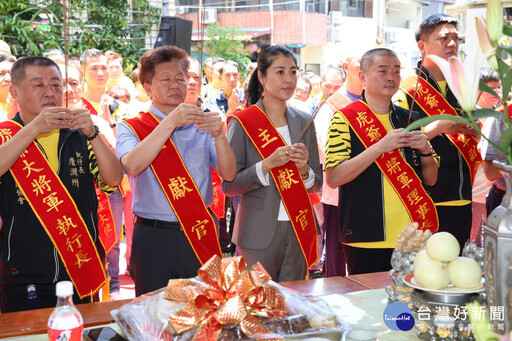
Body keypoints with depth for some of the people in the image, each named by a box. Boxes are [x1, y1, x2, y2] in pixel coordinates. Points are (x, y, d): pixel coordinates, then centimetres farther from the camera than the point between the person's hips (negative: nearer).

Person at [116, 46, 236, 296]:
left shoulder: (200, 126, 10)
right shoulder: (131, 128, 4)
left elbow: (229, 174, -1)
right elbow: (132, 165, -18)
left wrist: (218, 135, -18)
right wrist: (170, 123, -23)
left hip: (200, 236, 2)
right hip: (153, 238, -2)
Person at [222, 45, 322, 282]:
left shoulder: (304, 122, 9)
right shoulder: (242, 123, -4)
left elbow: (317, 184, 12)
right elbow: (228, 185, -9)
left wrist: (304, 170, -9)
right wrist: (267, 165, -19)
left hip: (298, 230, 4)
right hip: (259, 235, -4)